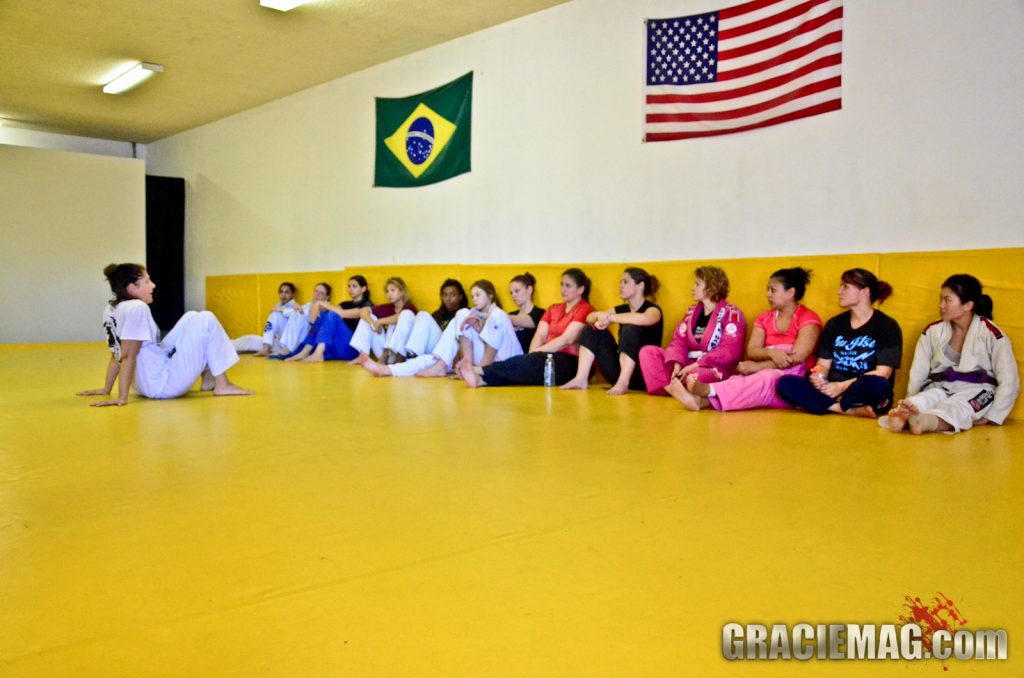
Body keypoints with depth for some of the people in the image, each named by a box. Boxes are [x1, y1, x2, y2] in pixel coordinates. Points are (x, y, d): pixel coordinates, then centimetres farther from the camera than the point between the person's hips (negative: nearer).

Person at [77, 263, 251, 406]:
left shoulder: (111, 310, 8)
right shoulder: (136, 308, -18)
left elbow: (117, 355, 13)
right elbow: (128, 357, -22)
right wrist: (122, 398, -22)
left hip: (147, 384, 10)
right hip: (163, 384, -10)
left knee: (192, 319, 19)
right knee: (207, 320, -5)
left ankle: (208, 379, 19)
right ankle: (222, 385, -1)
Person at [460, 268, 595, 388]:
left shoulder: (585, 310, 0)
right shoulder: (553, 309, 22)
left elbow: (566, 340, -12)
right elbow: (539, 335, 7)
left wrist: (535, 354, -17)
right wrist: (532, 356, -13)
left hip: (570, 363, -5)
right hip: (549, 359, 5)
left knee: (530, 362, -31)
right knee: (528, 362, -27)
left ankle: (481, 371, -42)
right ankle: (482, 379, -51)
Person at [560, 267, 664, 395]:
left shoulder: (653, 309, -4)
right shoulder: (622, 309, 16)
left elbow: (645, 319, -30)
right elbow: (589, 318, 8)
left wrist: (610, 317, -23)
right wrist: (600, 315, -15)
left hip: (641, 375, -6)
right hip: (617, 372, 6)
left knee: (631, 329, -28)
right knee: (592, 328, -2)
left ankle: (623, 383, -36)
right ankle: (581, 379, -15)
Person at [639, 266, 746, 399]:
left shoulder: (731, 314, -5)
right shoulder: (692, 312, 16)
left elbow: (729, 351, -17)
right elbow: (679, 341, 6)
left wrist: (695, 366, -21)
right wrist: (677, 365, -15)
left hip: (716, 368, -7)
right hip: (688, 363, 7)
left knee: (695, 375, -42)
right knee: (648, 351, -10)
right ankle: (674, 390, -28)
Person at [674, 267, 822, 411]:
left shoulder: (808, 318, -1)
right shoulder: (764, 318, 16)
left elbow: (797, 357, -14)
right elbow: (751, 351, 2)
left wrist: (757, 366, -18)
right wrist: (770, 353, -21)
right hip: (763, 374, 5)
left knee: (768, 378, -38)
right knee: (741, 379, -30)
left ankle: (708, 390, -58)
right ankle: (702, 399, -58)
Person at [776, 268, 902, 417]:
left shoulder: (887, 326, 1)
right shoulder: (834, 324, 15)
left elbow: (882, 374, -9)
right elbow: (823, 364, 11)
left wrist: (842, 386, -18)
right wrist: (818, 376, -13)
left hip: (864, 393, -4)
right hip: (831, 390, 4)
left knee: (877, 385, -40)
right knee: (785, 383, -23)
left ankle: (826, 405, -19)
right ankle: (852, 411, -27)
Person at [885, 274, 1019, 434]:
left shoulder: (991, 333, -2)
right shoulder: (933, 331, 8)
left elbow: (1009, 382, -4)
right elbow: (917, 374, 4)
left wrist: (990, 417, -11)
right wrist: (909, 406, -9)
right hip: (939, 388, 3)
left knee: (954, 408, -38)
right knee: (923, 401, -33)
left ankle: (923, 423, -70)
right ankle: (905, 416, -67)